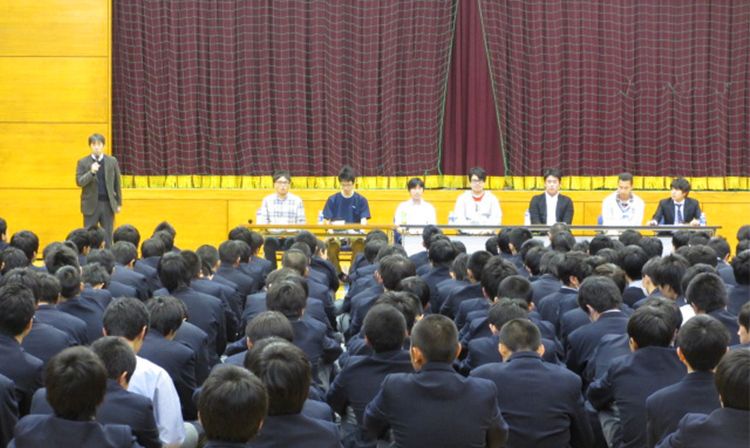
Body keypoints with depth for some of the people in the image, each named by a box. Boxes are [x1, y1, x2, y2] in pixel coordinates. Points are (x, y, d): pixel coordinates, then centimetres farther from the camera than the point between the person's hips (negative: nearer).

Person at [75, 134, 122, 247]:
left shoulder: (112, 161, 4)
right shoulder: (83, 162, 0)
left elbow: (117, 183, 8)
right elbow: (79, 182, -9)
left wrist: (119, 203, 7)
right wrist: (91, 172, -24)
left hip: (108, 204, 1)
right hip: (91, 205, -1)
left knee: (108, 237, 5)